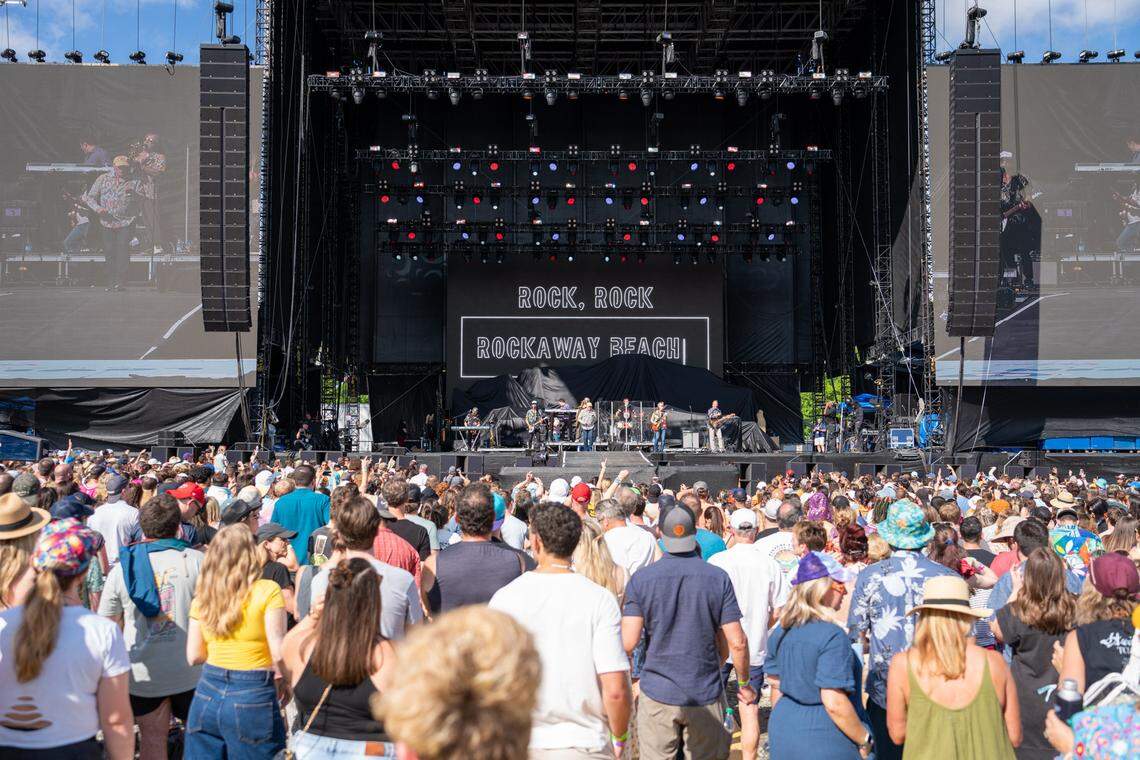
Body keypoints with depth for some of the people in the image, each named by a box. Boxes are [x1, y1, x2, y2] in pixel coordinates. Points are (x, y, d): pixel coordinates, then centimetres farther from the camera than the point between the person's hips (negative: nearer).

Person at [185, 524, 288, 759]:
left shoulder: (203, 596, 4)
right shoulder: (267, 591, -10)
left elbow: (194, 656, 8)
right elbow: (279, 653, -13)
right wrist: (281, 678, 5)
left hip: (207, 694, 4)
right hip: (252, 698, -4)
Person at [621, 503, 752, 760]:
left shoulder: (641, 578, -7)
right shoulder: (718, 577, -5)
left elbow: (628, 642, -11)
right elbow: (737, 642, -7)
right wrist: (744, 683, 9)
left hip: (657, 693, 0)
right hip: (706, 695, 0)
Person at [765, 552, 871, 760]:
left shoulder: (780, 632, 3)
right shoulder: (832, 636, -20)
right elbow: (834, 703, -23)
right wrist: (864, 740, -11)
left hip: (784, 735, 7)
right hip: (825, 743, -7)